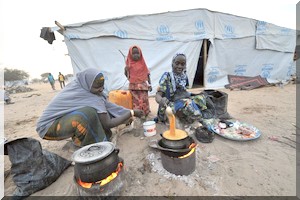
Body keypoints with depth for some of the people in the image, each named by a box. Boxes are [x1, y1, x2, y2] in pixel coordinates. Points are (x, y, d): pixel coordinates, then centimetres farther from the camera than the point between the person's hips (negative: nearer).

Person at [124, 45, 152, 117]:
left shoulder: (142, 64, 1)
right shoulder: (129, 64, 1)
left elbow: (147, 74, 4)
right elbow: (127, 75, 12)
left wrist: (149, 84, 1)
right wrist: (126, 70, -6)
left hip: (142, 85, 0)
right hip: (133, 86, 0)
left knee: (143, 100, 3)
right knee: (135, 101, 6)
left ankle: (144, 113, 18)